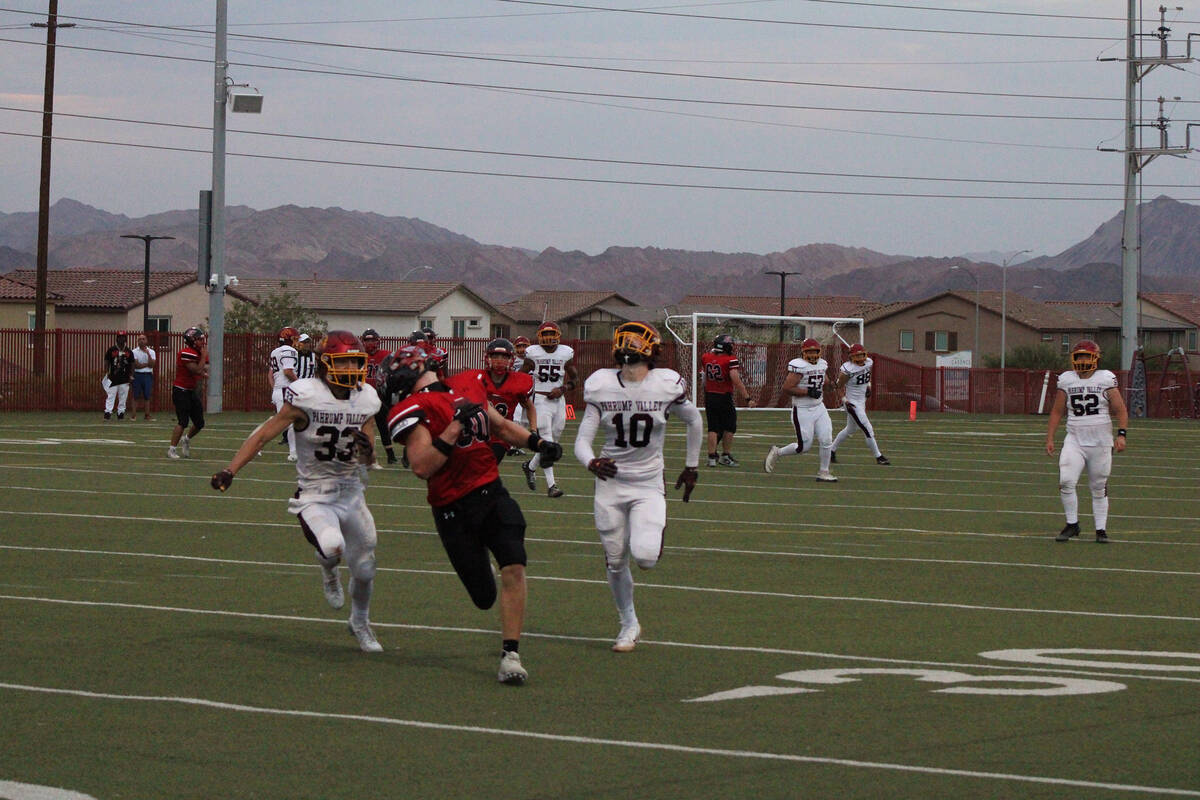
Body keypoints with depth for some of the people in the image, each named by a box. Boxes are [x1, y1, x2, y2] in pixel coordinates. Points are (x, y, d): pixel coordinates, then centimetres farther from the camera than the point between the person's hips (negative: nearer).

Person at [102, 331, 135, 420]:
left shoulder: (129, 352, 8)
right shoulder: (111, 350, 2)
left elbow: (131, 365, 11)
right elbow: (106, 362, 3)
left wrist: (131, 376, 2)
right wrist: (106, 373, -9)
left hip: (125, 379, 2)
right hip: (113, 378, -2)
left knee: (123, 397, 5)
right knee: (110, 395, -8)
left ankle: (121, 413, 12)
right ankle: (108, 412, -11)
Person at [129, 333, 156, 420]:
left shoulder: (151, 352, 7)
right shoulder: (134, 351, 1)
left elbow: (152, 365, -7)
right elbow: (136, 365, -10)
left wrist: (148, 354, -13)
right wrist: (147, 364, -7)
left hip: (148, 376, 2)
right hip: (137, 375, -2)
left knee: (147, 396, 3)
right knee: (136, 396, -1)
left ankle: (147, 415, 7)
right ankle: (134, 415, 1)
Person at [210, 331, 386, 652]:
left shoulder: (366, 401, -1)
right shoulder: (306, 397, -16)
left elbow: (367, 460, 7)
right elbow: (264, 434, -12)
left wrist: (367, 450, -18)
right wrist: (230, 472, -20)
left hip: (351, 494, 5)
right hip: (314, 496, -5)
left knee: (365, 569, 11)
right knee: (332, 547, -32)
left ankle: (360, 623, 42)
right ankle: (328, 568, 8)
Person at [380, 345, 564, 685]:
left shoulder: (467, 387, 12)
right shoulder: (413, 410, -10)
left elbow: (501, 426, 26)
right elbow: (422, 468, -20)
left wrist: (538, 443, 11)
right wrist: (455, 427, -22)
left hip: (492, 493, 4)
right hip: (453, 511, -4)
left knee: (513, 568, -18)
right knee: (484, 596, 4)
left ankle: (510, 655, -11)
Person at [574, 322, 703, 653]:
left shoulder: (667, 386, -10)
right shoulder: (601, 386, -6)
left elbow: (694, 421, 9)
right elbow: (582, 439, -5)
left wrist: (691, 467, 15)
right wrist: (592, 462, -27)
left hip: (649, 485, -2)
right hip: (611, 483, 2)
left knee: (644, 555, -21)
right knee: (615, 561, 7)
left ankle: (656, 534, 16)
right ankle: (629, 625, 29)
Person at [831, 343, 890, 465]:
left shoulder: (869, 363, -1)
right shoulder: (847, 369, -21)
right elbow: (839, 387, -12)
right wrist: (845, 400, -21)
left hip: (862, 402, 8)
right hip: (852, 403, -8)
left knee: (850, 430, 21)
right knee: (868, 430, -7)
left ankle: (832, 451, 35)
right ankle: (878, 457, 2)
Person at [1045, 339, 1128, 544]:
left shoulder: (1105, 379, -2)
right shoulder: (1066, 380, 5)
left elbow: (1120, 410, -1)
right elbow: (1057, 412, 12)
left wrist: (1121, 435, -13)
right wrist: (1049, 438, 6)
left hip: (1101, 442, -1)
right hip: (1075, 440, 1)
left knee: (1099, 488, 5)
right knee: (1066, 481, -15)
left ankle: (1101, 530, 16)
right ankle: (1072, 525, -1)